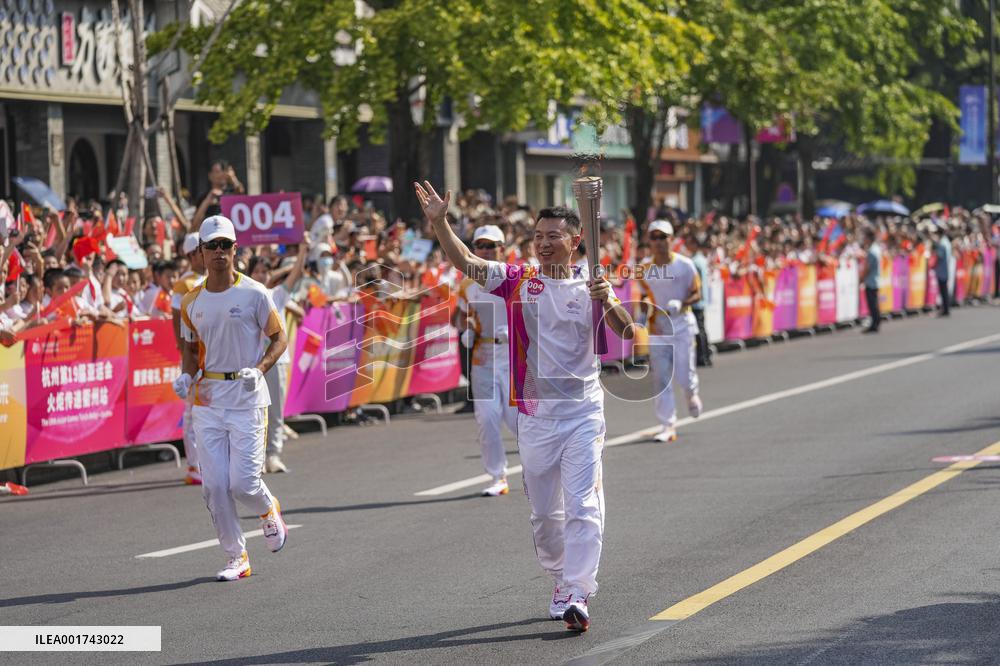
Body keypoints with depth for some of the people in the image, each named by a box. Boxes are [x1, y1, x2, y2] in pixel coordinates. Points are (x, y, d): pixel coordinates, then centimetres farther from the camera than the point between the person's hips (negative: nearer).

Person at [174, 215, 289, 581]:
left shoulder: (253, 293, -4)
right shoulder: (191, 302, 7)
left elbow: (279, 338, 2)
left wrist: (259, 369, -14)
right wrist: (186, 375, -1)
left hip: (247, 396, -4)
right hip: (207, 397, 4)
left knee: (243, 482, -9)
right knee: (214, 485, -2)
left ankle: (269, 511, 27)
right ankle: (237, 558, 11)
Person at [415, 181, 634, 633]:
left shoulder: (591, 287, -1)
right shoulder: (518, 281, 2)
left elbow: (627, 333, -10)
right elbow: (466, 263, -7)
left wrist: (608, 302, -29)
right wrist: (438, 221, -20)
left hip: (583, 414, -2)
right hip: (534, 416, 2)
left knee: (583, 507, -11)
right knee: (544, 511, 13)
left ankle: (577, 596, -14)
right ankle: (560, 581, 32)